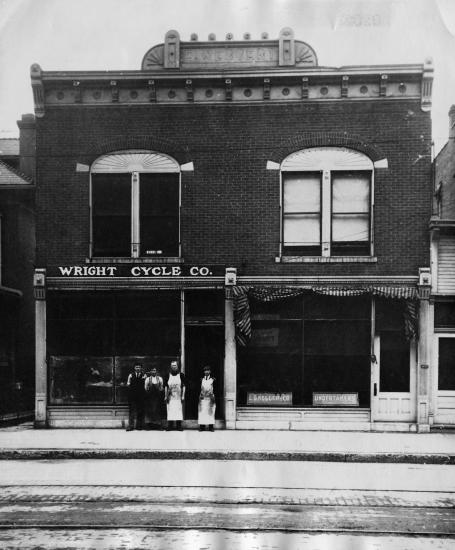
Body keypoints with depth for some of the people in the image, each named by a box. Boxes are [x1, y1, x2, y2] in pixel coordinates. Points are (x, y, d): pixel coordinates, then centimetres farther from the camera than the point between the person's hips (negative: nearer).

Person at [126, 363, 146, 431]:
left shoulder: (144, 376, 6)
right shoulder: (131, 375, 9)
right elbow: (128, 385, 7)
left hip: (141, 395, 0)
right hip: (132, 395, 0)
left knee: (140, 411, 2)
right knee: (131, 410, -2)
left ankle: (139, 425, 10)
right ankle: (130, 425, -1)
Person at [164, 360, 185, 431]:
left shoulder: (181, 375, 4)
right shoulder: (168, 375, 8)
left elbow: (183, 386, 3)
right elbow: (166, 386, 10)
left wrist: (183, 396, -3)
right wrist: (166, 396, 4)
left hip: (178, 397, -1)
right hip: (170, 397, 1)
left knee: (179, 410, -3)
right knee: (170, 411, -1)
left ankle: (179, 425, 1)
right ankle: (170, 425, 3)